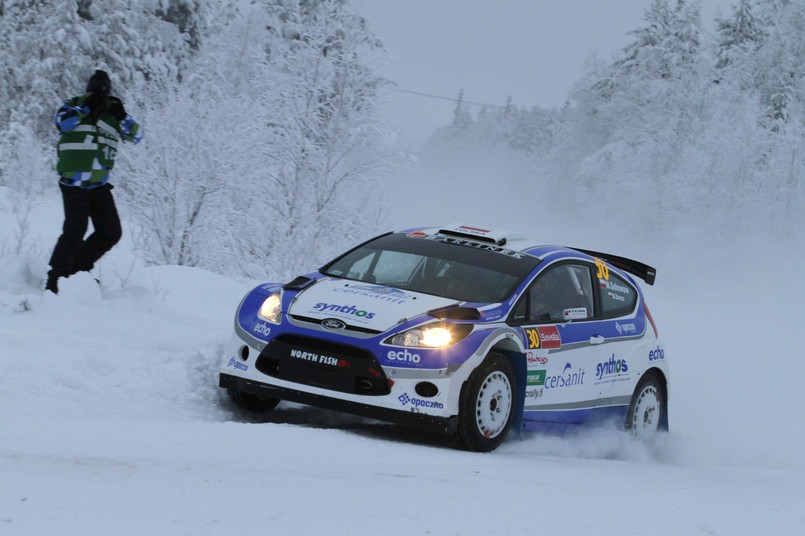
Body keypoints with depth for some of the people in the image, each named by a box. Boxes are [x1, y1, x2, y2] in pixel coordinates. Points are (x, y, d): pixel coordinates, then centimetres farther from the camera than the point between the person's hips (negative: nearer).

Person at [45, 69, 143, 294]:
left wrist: (122, 116, -11)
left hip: (99, 184, 5)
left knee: (111, 232, 6)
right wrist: (86, 107, -18)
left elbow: (136, 135, 4)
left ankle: (78, 267, 19)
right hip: (74, 182, -5)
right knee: (75, 231, -15)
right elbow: (63, 122, -19)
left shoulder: (112, 114, 11)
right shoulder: (74, 106, 2)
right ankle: (55, 278, -8)